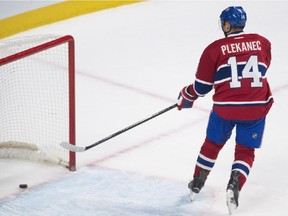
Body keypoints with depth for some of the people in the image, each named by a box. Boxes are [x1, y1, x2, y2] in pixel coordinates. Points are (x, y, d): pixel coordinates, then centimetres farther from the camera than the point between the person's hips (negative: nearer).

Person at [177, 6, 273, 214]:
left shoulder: (215, 49, -5)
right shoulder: (263, 43, 2)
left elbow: (202, 86, 1)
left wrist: (186, 96, 20)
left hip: (225, 107, -1)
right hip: (257, 107, 1)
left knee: (213, 144, 23)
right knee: (245, 151, 14)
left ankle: (197, 183, 34)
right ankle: (235, 183, -9)